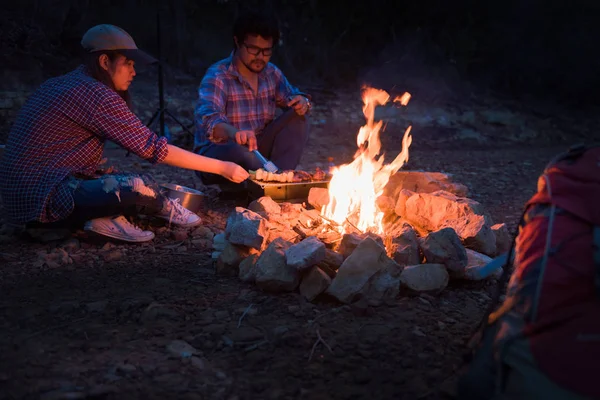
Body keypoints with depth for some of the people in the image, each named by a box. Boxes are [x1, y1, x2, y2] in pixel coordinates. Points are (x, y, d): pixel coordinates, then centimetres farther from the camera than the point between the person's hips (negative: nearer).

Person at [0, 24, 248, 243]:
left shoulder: (62, 84, 13)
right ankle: (165, 209, 6)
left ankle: (107, 219, -4)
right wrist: (222, 167, -11)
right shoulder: (95, 94, -16)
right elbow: (154, 149, -17)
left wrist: (100, 173, 7)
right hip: (43, 198, -10)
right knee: (141, 188, -24)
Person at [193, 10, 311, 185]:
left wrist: (303, 102, -16)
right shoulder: (217, 76, -17)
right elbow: (207, 119, -33)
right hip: (216, 153, -6)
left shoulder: (272, 73, 4)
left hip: (258, 149, 6)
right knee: (241, 152, -40)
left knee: (298, 117, -12)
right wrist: (233, 132, -57)